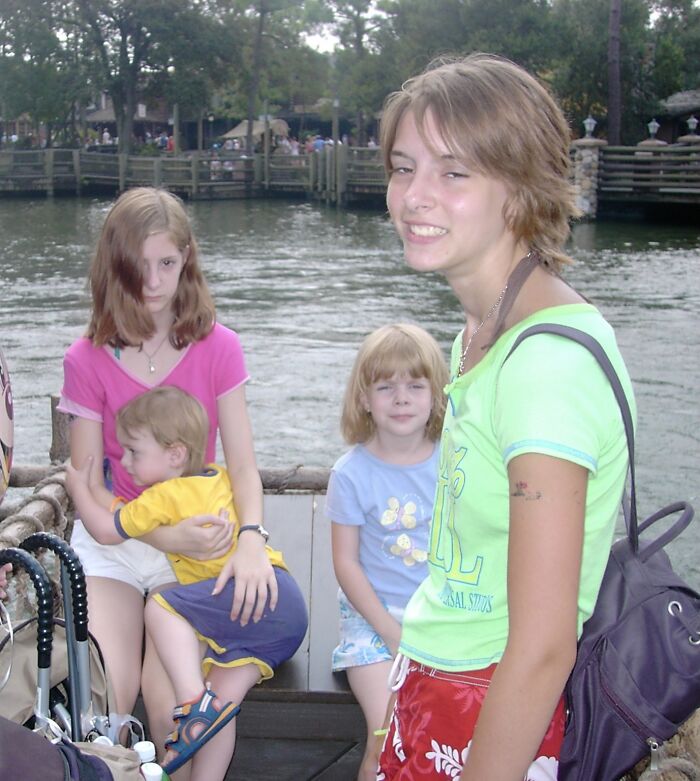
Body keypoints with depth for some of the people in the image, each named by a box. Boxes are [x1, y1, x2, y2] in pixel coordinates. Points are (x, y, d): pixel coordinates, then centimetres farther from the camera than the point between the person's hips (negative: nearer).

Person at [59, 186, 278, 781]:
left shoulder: (216, 347, -3)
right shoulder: (87, 360, -3)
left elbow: (242, 463, -5)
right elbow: (88, 488, -5)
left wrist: (251, 539, -26)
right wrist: (163, 534, -22)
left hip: (195, 540, 0)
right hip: (112, 538, 1)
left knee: (170, 702, -19)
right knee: (101, 699, -21)